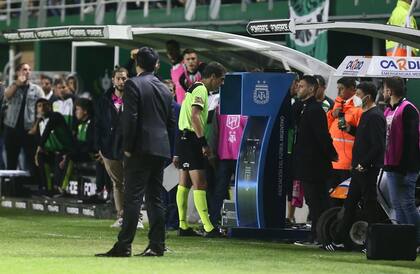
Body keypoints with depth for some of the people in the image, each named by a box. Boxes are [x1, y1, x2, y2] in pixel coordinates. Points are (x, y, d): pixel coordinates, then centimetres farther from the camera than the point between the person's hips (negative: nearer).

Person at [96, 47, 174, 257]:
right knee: (155, 198, 10)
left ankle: (124, 245, -10)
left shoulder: (133, 85, -7)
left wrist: (127, 147, -10)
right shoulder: (165, 89, 14)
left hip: (140, 149, -7)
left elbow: (130, 119, -14)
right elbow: (171, 122, 16)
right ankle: (157, 245, 8)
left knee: (132, 198, -8)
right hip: (161, 150, 7)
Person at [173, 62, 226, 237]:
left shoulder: (195, 88, 21)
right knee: (200, 184, -14)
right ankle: (208, 228, -18)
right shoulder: (201, 90, -10)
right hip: (192, 138, -11)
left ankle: (183, 226, 12)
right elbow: (195, 116, -23)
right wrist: (204, 143, -26)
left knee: (184, 184, 10)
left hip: (184, 138, 11)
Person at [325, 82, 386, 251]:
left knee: (369, 206, -4)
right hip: (359, 169, 10)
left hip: (369, 170, -10)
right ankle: (340, 241, 15)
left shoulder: (375, 116, -15)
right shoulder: (366, 115, 17)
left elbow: (378, 146, -20)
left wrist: (363, 164, -19)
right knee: (350, 204, 11)